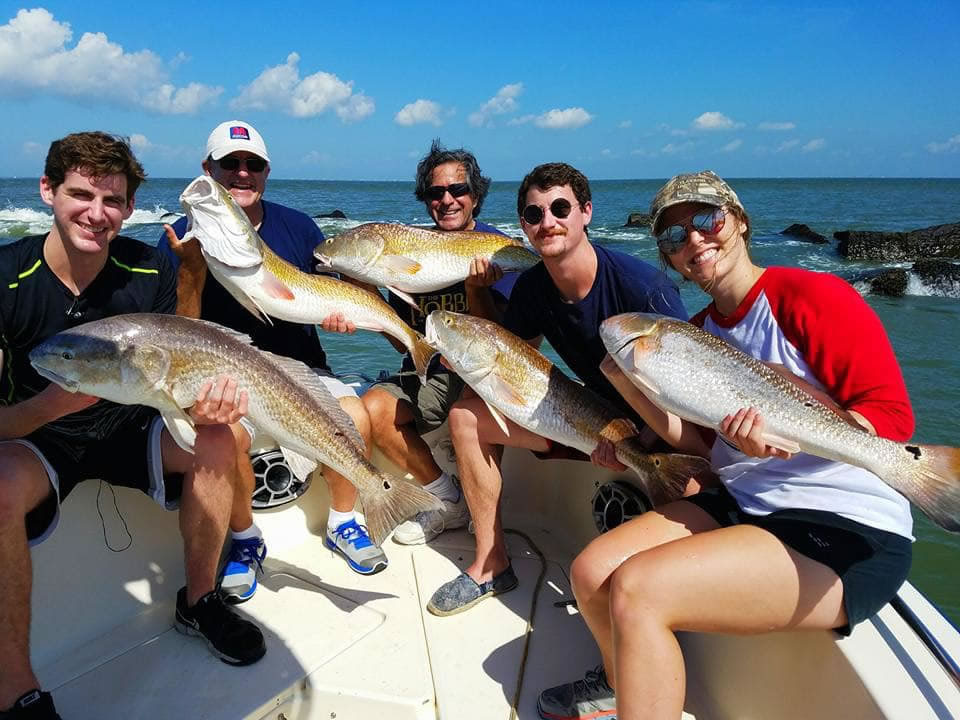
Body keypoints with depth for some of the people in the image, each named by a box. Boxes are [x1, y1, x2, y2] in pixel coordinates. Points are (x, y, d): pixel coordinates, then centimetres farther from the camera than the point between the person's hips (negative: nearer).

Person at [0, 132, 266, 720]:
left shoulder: (151, 270, -11)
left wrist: (201, 402, -31)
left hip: (126, 429, 3)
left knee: (215, 440, -23)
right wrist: (53, 404, -42)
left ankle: (198, 602, 0)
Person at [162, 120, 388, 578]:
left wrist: (337, 311, -9)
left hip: (299, 366, 2)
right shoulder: (183, 236, -1)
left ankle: (343, 522, 4)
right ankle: (244, 539, -2)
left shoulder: (297, 227, 5)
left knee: (354, 419, -24)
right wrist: (192, 268, -20)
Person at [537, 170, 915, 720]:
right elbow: (704, 444, 10)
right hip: (739, 504, 7)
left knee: (636, 588, -25)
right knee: (591, 573, -4)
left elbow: (893, 415, -13)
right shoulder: (698, 333, 12)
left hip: (848, 532, -7)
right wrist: (627, 379, -1)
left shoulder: (810, 294, -10)